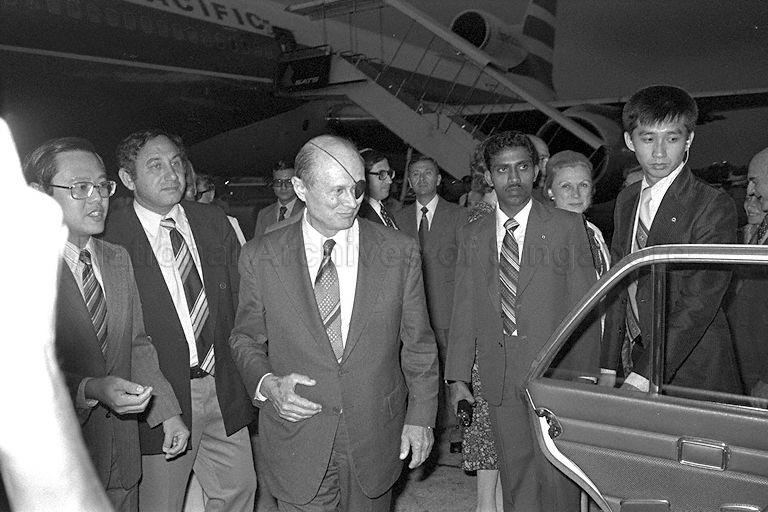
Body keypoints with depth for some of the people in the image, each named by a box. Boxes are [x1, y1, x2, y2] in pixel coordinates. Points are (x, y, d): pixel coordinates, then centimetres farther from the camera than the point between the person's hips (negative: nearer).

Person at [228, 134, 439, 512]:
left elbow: (418, 345, 2)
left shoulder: (400, 253, -6)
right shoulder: (260, 257, -7)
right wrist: (267, 384, -13)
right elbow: (246, 339, 5)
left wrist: (421, 416, 1)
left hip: (375, 437, 1)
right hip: (296, 439, -1)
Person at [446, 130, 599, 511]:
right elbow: (464, 311, 8)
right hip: (499, 379, 3)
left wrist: (584, 378, -7)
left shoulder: (567, 227, 1)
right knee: (514, 477, 11)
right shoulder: (471, 236, 9)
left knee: (558, 477, 2)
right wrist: (458, 377, 3)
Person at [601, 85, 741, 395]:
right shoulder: (626, 200, 8)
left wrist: (644, 375, -24)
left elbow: (700, 303, -19)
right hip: (631, 361, 5)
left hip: (692, 373, -5)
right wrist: (609, 368, 1)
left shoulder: (714, 206, -11)